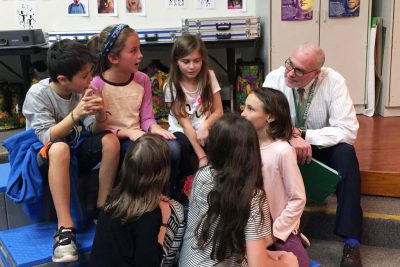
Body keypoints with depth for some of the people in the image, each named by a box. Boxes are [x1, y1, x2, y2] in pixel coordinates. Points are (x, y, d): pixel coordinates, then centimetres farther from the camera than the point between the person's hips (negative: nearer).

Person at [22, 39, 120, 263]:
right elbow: (47, 138, -25)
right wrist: (75, 115, -38)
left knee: (111, 141, -22)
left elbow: (95, 130, -9)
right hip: (45, 157, -4)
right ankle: (65, 227, -37)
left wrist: (97, 114, -31)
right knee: (60, 148, -38)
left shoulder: (81, 90, -7)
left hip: (75, 151, 4)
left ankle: (102, 209, -11)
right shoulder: (38, 94, -19)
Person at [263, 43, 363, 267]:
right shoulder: (275, 78, -16)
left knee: (346, 152, -33)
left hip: (322, 146, 0)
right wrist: (290, 137, -36)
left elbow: (347, 130, -23)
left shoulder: (334, 82, -19)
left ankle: (352, 242, -30)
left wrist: (304, 135, -32)